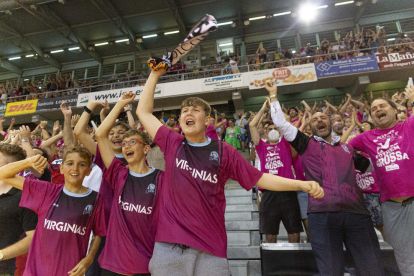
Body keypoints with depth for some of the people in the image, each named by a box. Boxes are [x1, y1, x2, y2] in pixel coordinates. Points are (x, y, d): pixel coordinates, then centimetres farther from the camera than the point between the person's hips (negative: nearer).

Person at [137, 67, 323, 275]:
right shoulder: (172, 144, 2)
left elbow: (260, 179, 0)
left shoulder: (224, 151, -2)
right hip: (168, 244, 2)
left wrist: (301, 184, -9)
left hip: (209, 246, -1)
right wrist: (155, 75, 9)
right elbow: (143, 111, 8)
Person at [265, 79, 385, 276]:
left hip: (357, 212, 4)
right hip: (322, 214, -3)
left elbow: (370, 165, 39)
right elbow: (280, 123, 5)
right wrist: (273, 95, 10)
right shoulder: (307, 145, 11)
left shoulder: (348, 148, 22)